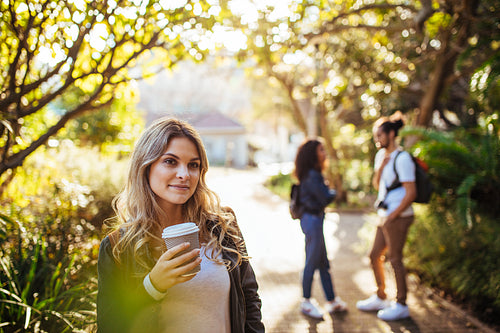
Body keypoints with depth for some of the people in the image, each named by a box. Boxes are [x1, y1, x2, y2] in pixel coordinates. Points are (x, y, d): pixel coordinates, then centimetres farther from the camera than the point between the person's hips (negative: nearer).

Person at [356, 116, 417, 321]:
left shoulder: (402, 158, -14)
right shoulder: (381, 155, 12)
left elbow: (411, 193, -16)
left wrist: (393, 216, -15)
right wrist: (380, 167, -5)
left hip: (398, 217, -9)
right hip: (385, 216, 9)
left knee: (395, 259, -2)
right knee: (375, 256, 14)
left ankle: (401, 306, 10)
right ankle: (380, 298, 28)